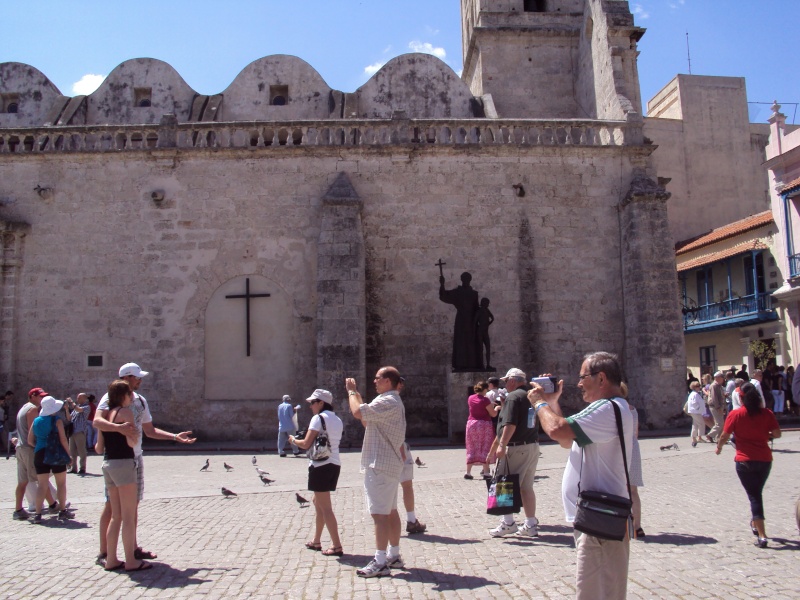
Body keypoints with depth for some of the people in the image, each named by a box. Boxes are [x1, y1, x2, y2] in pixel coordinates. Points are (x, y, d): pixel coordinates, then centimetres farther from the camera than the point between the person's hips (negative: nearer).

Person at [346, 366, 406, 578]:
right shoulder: (392, 402, 18)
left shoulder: (388, 402, -18)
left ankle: (380, 563, -6)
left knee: (379, 513, -8)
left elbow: (358, 412, -27)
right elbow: (367, 419, 20)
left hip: (380, 465, -11)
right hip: (390, 464, 11)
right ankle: (394, 556, 23)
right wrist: (355, 393, 16)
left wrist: (351, 391, -9)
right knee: (391, 512, 15)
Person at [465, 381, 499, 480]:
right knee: (485, 448, 3)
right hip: (484, 425, -4)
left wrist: (490, 405, 22)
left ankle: (468, 472, 9)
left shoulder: (470, 398, 3)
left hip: (471, 424, 5)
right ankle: (486, 472, 2)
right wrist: (496, 408, 12)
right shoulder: (485, 400, -13)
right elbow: (493, 414, -8)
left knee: (471, 448, 10)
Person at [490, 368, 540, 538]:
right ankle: (530, 525, 14)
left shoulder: (513, 397, -12)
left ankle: (508, 523, 4)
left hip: (516, 448, -8)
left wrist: (502, 445, -21)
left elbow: (510, 424, -21)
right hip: (533, 446, 8)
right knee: (527, 487, 12)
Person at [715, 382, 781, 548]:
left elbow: (724, 436, -5)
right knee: (758, 493, 23)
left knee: (754, 496, 1)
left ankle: (762, 536, -7)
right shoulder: (766, 413, -2)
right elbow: (777, 434, -1)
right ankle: (755, 524, 39)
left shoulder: (735, 415, -8)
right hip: (765, 459, 3)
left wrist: (718, 447, 15)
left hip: (744, 461, -3)